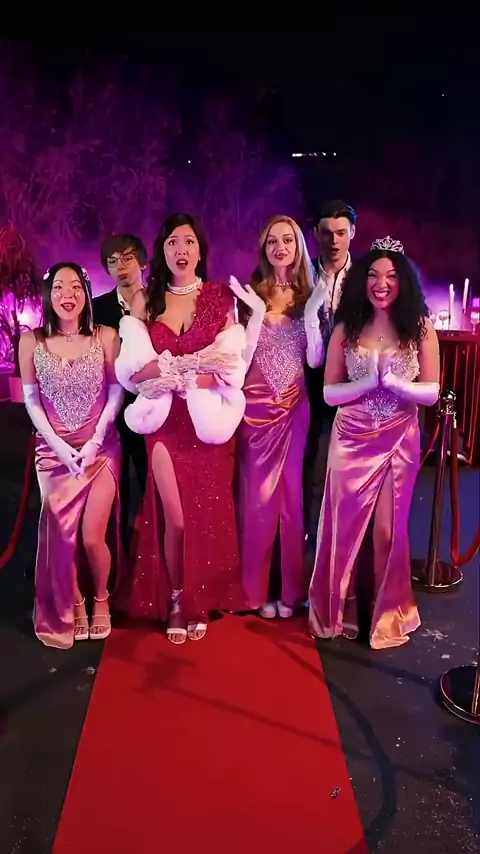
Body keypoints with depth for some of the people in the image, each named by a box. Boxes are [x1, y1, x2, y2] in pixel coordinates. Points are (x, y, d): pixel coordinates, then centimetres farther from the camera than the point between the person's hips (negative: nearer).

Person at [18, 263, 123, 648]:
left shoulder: (106, 337, -4)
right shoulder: (31, 342, -2)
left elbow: (116, 393, -3)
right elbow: (32, 401, -1)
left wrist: (94, 443, -11)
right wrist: (61, 447, -10)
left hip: (101, 448, -1)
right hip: (54, 451, 1)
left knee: (92, 537, -7)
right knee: (61, 537, 1)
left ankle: (101, 598, 22)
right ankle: (70, 609, 24)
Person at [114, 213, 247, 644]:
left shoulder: (220, 297, 3)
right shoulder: (145, 300, 6)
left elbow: (230, 369, -7)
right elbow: (134, 368, -5)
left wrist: (172, 373, -14)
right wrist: (194, 367, -14)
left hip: (208, 419, 0)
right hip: (165, 420, 1)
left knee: (208, 515, 6)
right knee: (175, 518, 0)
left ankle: (200, 601, 26)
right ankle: (175, 601, 22)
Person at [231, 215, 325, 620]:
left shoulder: (309, 295, 5)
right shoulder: (251, 292, -2)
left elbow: (315, 360, -2)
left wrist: (311, 313, -12)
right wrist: (258, 312, -18)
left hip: (295, 407, 2)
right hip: (256, 406, -2)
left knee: (292, 494, 8)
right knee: (258, 496, 4)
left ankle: (292, 588, 22)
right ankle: (257, 589, 19)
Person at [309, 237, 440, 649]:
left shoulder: (420, 328, -4)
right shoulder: (346, 329, -2)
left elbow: (431, 393, -5)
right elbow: (329, 393, -4)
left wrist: (393, 382, -22)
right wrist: (370, 381, -19)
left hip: (399, 442, -1)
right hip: (352, 441, 1)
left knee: (387, 529, 9)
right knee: (346, 526, 9)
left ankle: (387, 613, 29)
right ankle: (339, 609, 29)